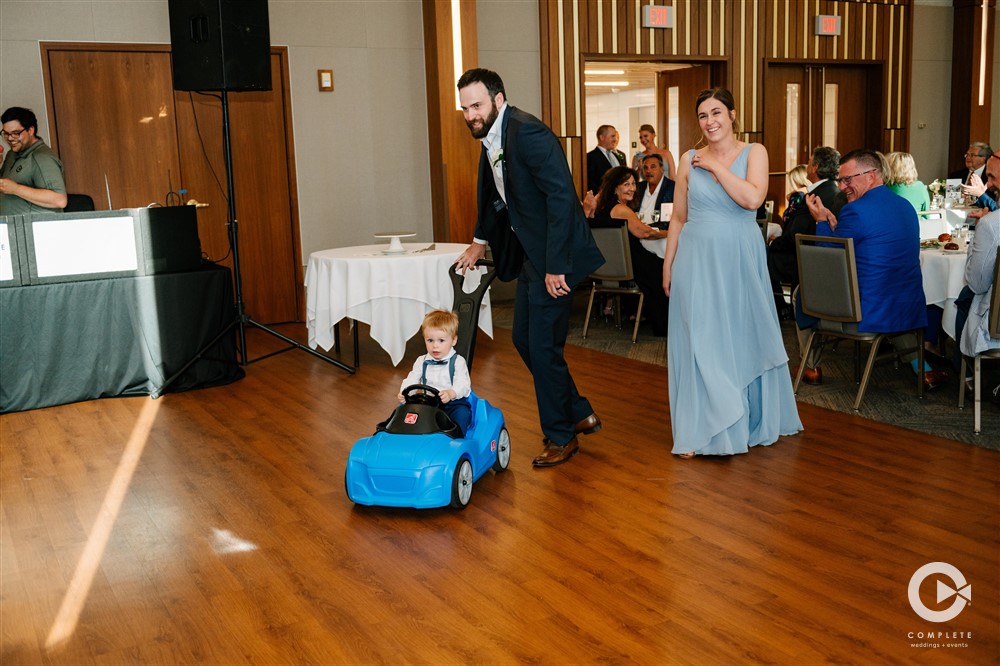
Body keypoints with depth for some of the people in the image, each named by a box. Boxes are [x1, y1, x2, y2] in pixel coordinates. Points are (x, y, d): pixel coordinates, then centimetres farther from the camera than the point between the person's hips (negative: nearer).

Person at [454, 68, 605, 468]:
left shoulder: (528, 133, -20)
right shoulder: (491, 138, 10)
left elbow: (562, 196, -26)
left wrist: (555, 266, -26)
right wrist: (481, 241, 23)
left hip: (556, 256, -10)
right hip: (531, 254, 10)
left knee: (543, 346, -3)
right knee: (523, 338, 15)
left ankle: (561, 436, 15)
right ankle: (580, 413, 30)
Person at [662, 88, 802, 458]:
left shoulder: (754, 153, -1)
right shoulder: (689, 160, 4)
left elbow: (753, 198, -19)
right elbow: (678, 218, 8)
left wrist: (717, 166, -12)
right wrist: (668, 265, 6)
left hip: (741, 261, -1)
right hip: (697, 261, 1)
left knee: (744, 338, 9)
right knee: (699, 343, 3)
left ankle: (755, 423, 27)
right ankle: (700, 431, 13)